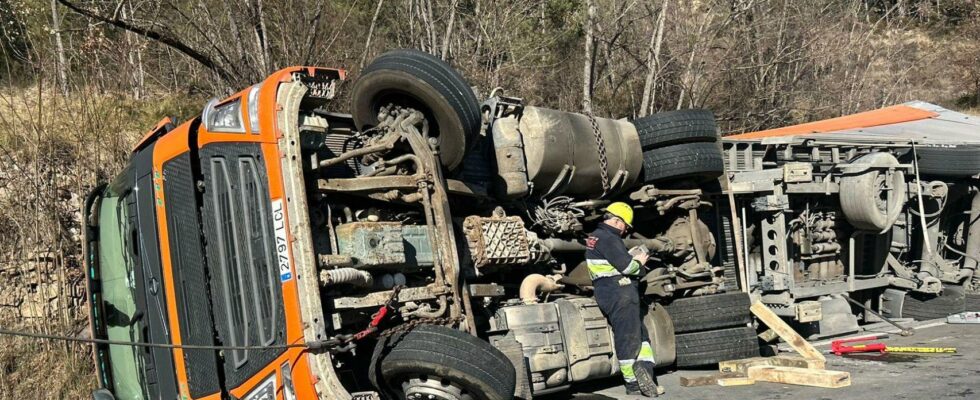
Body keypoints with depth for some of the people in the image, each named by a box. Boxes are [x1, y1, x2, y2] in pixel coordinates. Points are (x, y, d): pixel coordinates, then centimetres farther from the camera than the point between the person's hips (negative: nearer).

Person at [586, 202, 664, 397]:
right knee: (628, 338, -5)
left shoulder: (595, 237, 18)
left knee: (640, 333, 12)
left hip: (606, 293, 10)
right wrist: (640, 263, 0)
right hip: (620, 294, -10)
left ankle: (644, 374, 3)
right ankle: (633, 384, -2)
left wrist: (632, 257, 9)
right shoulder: (609, 238, -15)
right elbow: (626, 266, -20)